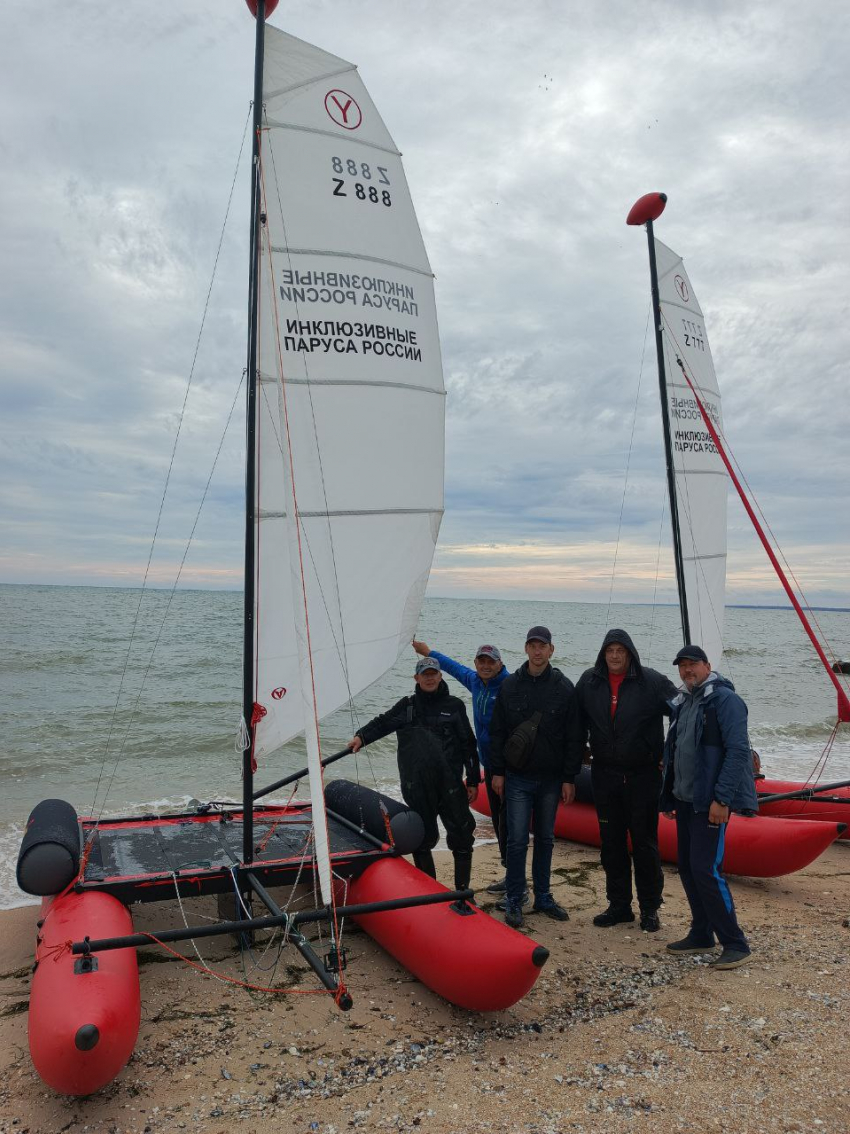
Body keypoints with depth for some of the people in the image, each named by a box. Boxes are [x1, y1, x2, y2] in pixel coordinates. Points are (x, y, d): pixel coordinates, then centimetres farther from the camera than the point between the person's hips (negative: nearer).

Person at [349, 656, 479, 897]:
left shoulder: (454, 705, 5)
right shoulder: (407, 706, 10)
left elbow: (468, 745, 7)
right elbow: (382, 723, 1)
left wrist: (473, 780, 6)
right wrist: (361, 736, -19)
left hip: (450, 783, -1)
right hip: (416, 786, 1)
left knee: (461, 836, 1)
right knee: (422, 837, 10)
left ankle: (462, 889, 17)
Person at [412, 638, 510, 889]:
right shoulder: (474, 680, 8)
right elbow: (455, 667, 27)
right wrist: (428, 652, 38)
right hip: (489, 762, 8)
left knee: (507, 818, -4)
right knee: (497, 816, 14)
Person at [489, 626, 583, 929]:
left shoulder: (564, 688, -2)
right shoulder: (509, 685, 0)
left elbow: (573, 738, 0)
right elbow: (497, 732, 3)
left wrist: (569, 778, -3)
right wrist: (497, 772, -1)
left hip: (551, 779, 1)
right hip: (517, 778, -1)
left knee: (545, 839, 13)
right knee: (517, 840, -1)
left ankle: (543, 897, 26)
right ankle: (514, 900, 12)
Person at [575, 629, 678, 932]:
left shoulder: (652, 681, -7)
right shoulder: (589, 681, 3)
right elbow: (578, 722, 14)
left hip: (643, 775, -3)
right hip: (605, 775, 4)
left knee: (645, 842, 4)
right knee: (611, 843, 11)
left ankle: (650, 908, 19)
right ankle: (619, 905, 24)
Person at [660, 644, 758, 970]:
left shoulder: (724, 699, -11)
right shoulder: (682, 703, 15)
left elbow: (738, 750, -18)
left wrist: (722, 799, -22)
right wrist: (669, 796, 18)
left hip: (710, 802, -8)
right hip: (685, 800, 9)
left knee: (706, 870, -10)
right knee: (687, 868, 13)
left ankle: (735, 945, 3)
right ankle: (701, 936, 26)